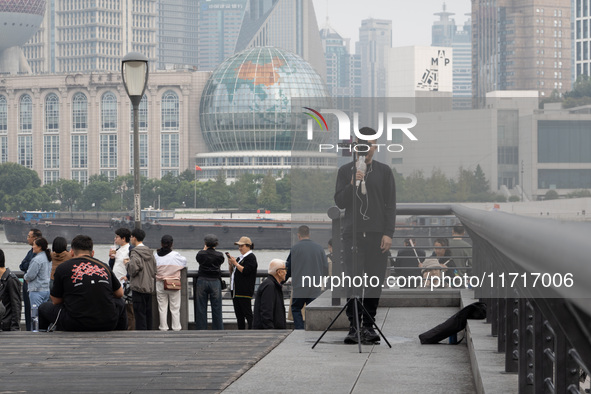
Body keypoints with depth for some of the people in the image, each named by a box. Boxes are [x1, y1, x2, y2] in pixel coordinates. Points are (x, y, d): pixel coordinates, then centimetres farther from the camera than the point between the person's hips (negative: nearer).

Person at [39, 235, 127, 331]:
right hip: (107, 325, 3)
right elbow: (120, 293, 26)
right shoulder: (104, 266, 13)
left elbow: (56, 301, 11)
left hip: (75, 325, -3)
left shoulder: (62, 268, 4)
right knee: (120, 304, 36)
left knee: (44, 308, 22)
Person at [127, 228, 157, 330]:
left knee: (140, 315, -6)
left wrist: (127, 263, -3)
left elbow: (134, 269, -19)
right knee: (148, 314, 12)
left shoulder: (135, 252, -11)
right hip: (149, 287, 7)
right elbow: (154, 270, 13)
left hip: (139, 287, -7)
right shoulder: (149, 252, 11)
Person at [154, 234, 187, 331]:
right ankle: (176, 328, 8)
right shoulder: (176, 255, -9)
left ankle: (163, 328, 10)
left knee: (162, 308, 9)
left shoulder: (156, 255, -5)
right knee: (175, 308, 7)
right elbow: (184, 261, 7)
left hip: (160, 284, 1)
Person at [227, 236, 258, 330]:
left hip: (245, 291, -9)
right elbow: (232, 272, 24)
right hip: (236, 290, 9)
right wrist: (230, 264, 6)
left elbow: (245, 271, -19)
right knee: (239, 314, 9)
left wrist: (235, 263, -14)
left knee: (247, 313, -11)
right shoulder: (240, 258, 21)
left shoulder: (251, 257, -7)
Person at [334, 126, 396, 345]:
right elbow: (339, 202, 3)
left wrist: (388, 233, -2)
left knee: (375, 281, 0)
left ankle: (368, 325, 8)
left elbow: (390, 205, 7)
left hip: (377, 234, 0)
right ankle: (353, 326, -5)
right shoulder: (345, 171, 10)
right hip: (352, 234, 0)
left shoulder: (384, 171, 10)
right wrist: (352, 184, -14)